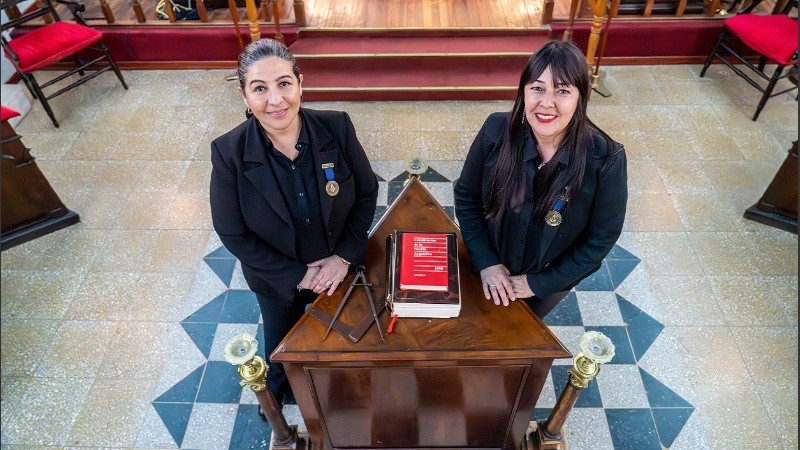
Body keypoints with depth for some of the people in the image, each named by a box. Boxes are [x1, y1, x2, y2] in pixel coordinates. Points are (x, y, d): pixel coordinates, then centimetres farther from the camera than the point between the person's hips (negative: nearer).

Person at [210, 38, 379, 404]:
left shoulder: (337, 128, -24)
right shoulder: (229, 152, -27)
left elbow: (367, 192, -11)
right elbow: (233, 235, -18)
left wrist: (345, 255, -17)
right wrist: (296, 275, -18)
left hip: (339, 267, 1)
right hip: (277, 278, -1)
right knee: (282, 345, 29)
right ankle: (277, 396, 65)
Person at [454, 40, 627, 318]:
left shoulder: (606, 160, -30)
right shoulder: (496, 131, -25)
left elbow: (601, 240, -18)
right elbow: (466, 196, -11)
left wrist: (539, 283, -16)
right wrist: (485, 262, -16)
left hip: (552, 278, 0)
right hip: (491, 267, 1)